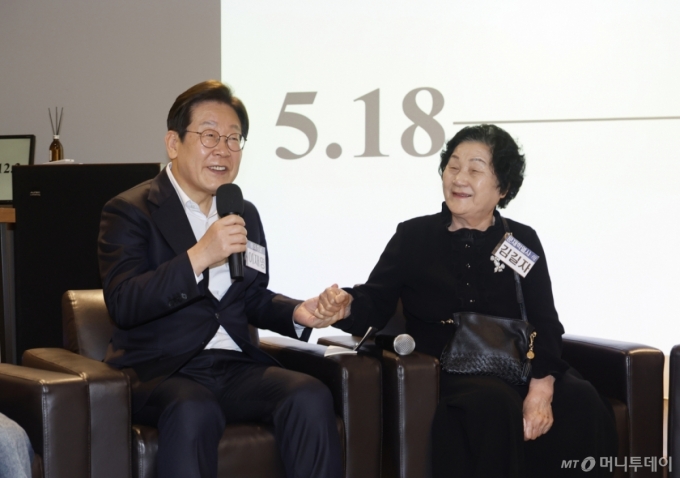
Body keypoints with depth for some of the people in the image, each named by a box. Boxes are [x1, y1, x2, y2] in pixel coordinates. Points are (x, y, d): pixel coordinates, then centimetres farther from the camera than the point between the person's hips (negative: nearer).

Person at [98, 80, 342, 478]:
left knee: (312, 397, -24)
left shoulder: (245, 215, 19)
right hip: (162, 370, -5)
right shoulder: (129, 211, -1)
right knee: (194, 411, -38)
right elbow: (123, 304, -14)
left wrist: (296, 313, 5)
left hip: (237, 367, 5)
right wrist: (198, 258, -25)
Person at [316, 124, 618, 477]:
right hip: (442, 371, -2)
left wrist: (541, 388, -18)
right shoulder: (413, 236, 9)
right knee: (495, 404, -35)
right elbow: (375, 304, 0)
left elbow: (544, 322, 1)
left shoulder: (523, 241, 12)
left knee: (582, 403, -26)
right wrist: (346, 307, -26)